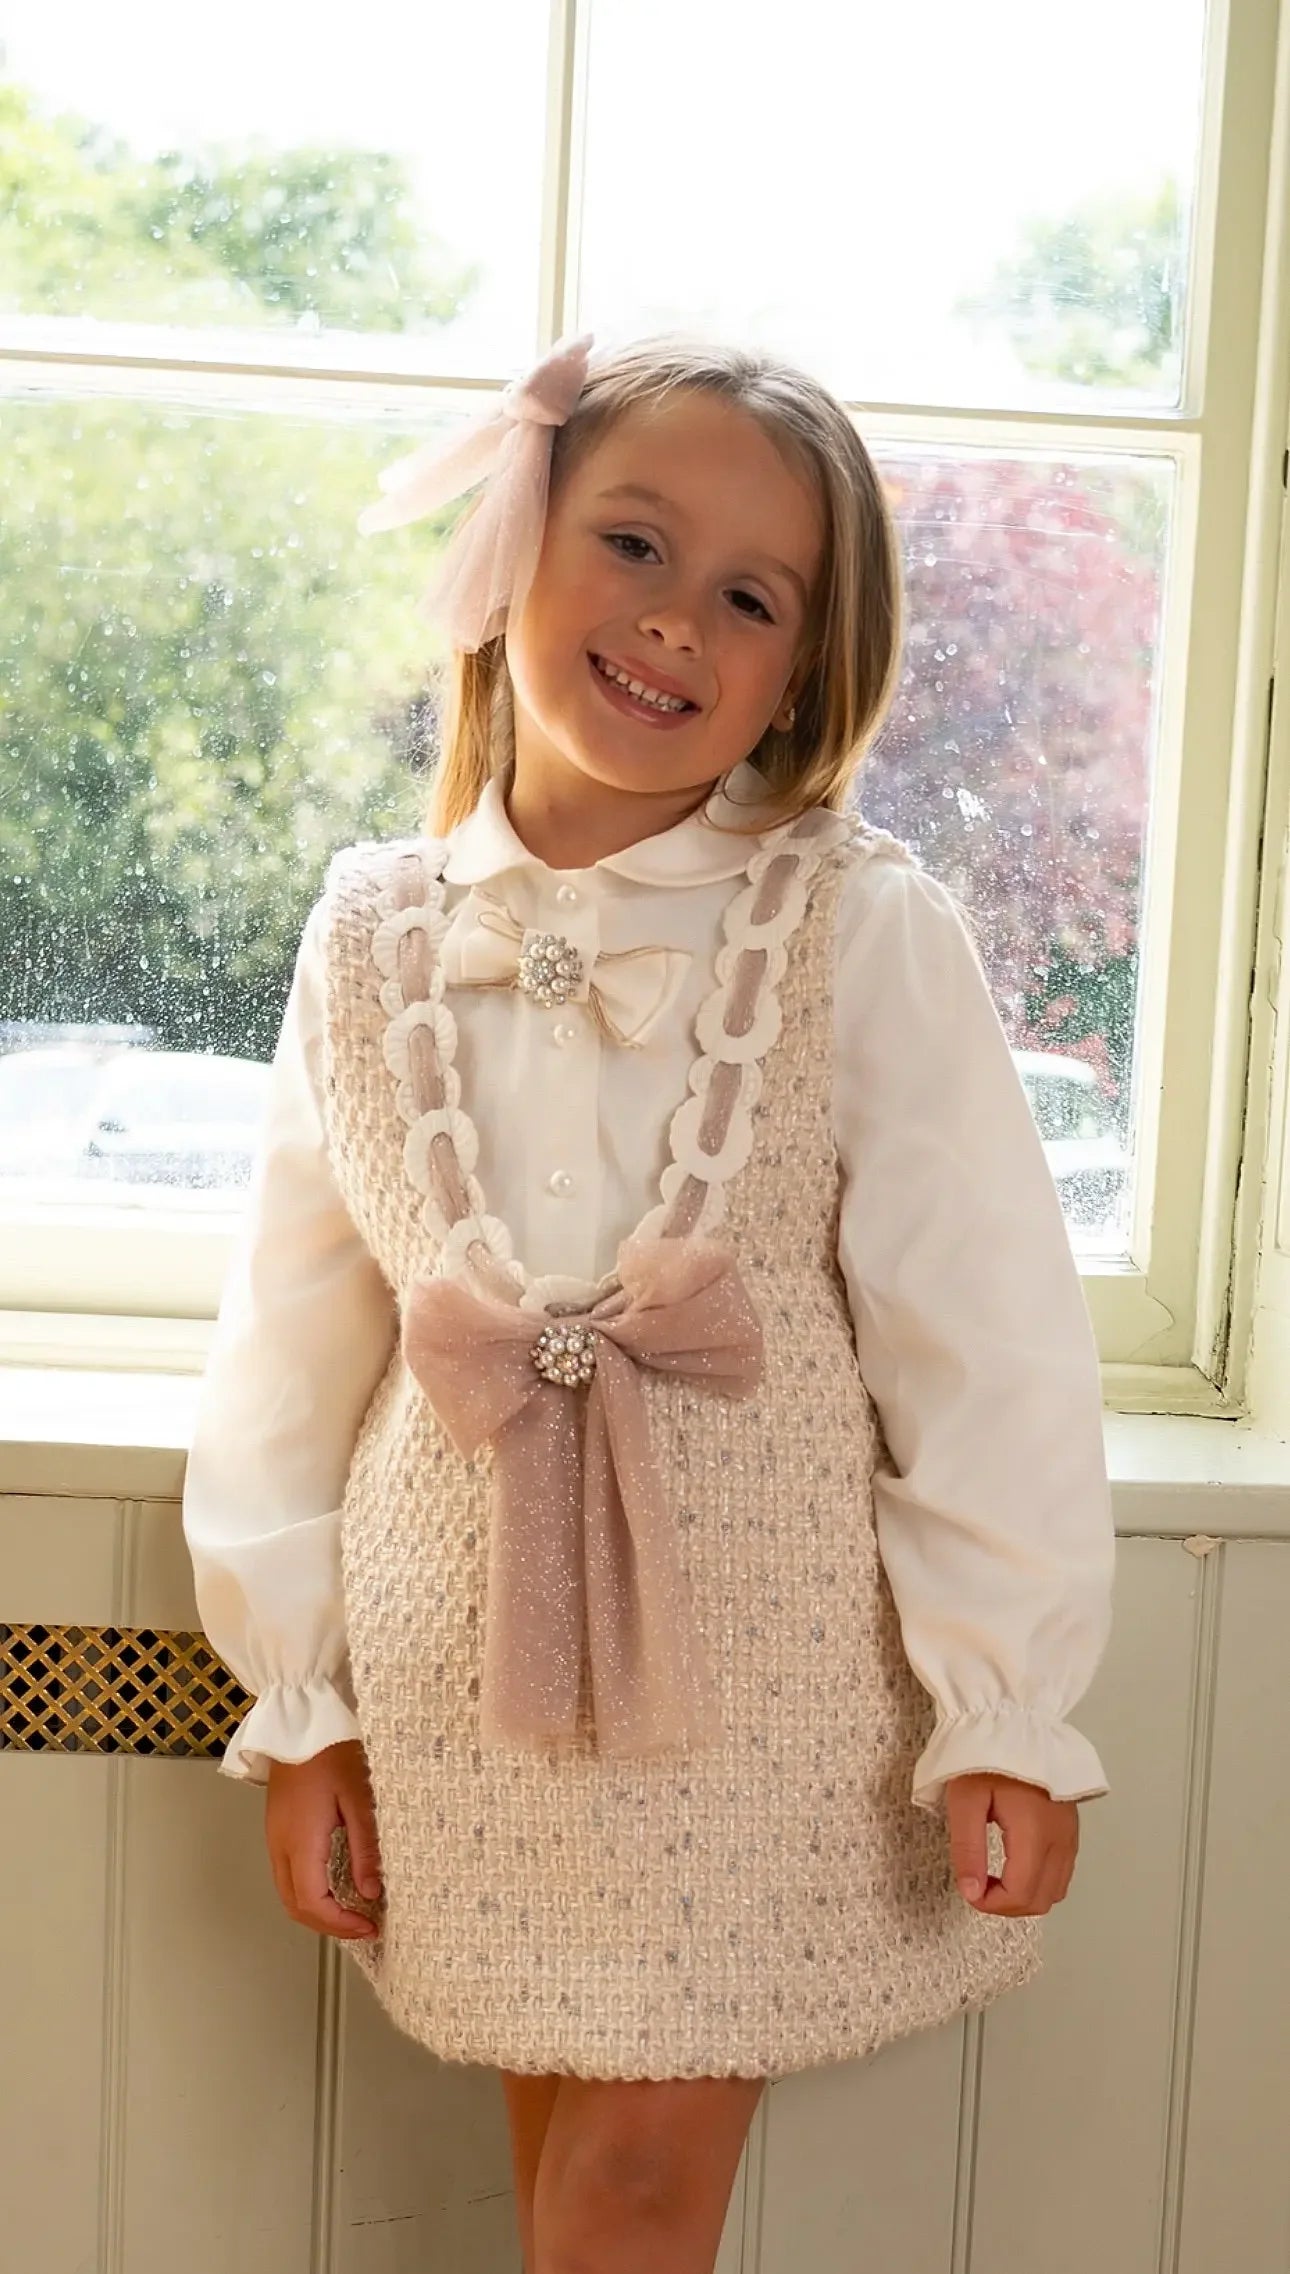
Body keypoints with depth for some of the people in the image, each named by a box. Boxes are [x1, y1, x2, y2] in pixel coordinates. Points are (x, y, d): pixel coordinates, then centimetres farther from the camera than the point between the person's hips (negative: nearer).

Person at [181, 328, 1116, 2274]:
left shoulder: (866, 931, -10)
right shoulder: (372, 939, 0)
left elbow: (982, 1331, -8)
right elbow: (295, 1339, 5)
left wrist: (1002, 1704, -6)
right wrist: (298, 1702, 7)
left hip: (766, 1661, -2)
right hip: (465, 1664, 3)